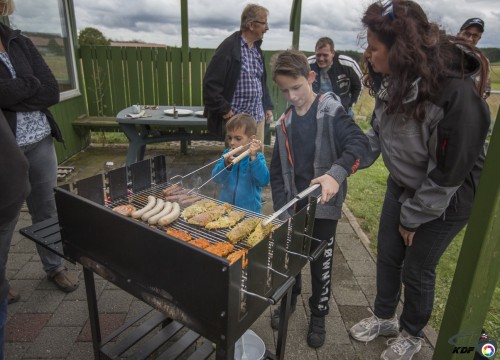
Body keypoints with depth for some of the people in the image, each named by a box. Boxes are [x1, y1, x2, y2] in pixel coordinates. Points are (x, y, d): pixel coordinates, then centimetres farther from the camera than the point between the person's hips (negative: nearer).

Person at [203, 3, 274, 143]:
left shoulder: (257, 49, 13)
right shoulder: (229, 48, -13)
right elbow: (210, 83, -17)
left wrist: (267, 106, 15)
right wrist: (224, 110, -16)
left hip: (258, 117, 8)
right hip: (236, 119, -7)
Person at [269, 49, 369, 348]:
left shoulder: (331, 111, -10)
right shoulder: (285, 124, 3)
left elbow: (359, 143, -25)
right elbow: (278, 172, 6)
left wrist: (336, 173, -42)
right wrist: (282, 210, -2)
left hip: (324, 206, -4)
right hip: (294, 206, 4)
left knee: (321, 265, 10)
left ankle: (318, 315, 33)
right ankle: (289, 300, 42)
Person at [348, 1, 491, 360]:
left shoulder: (457, 94, -32)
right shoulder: (392, 80, -10)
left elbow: (449, 172, -25)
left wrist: (412, 218, -14)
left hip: (445, 200, -6)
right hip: (401, 187, 6)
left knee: (416, 269, 9)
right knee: (387, 256, 16)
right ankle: (384, 317, 42)